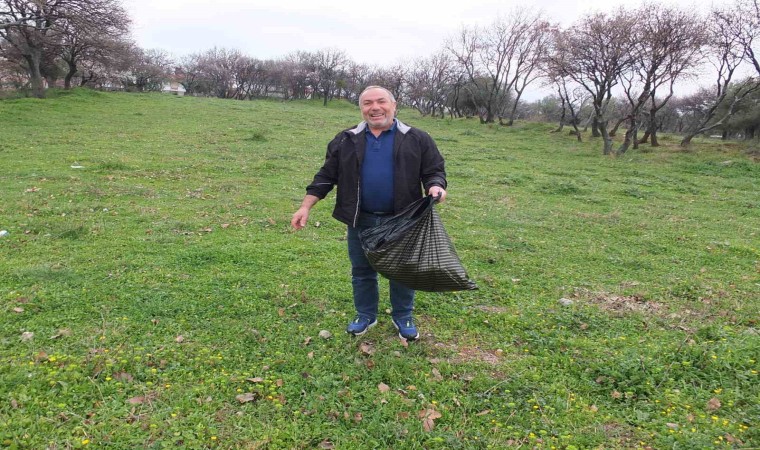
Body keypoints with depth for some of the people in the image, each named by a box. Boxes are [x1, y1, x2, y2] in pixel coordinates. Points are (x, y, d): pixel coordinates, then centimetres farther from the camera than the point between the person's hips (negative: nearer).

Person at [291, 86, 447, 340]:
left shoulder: (416, 139, -1)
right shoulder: (346, 141, 4)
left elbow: (434, 171, 1)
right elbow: (326, 176, 6)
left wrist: (435, 186, -22)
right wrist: (306, 207, -1)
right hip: (360, 221, 2)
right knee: (362, 271, 14)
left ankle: (403, 317, 32)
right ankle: (366, 316, 34)